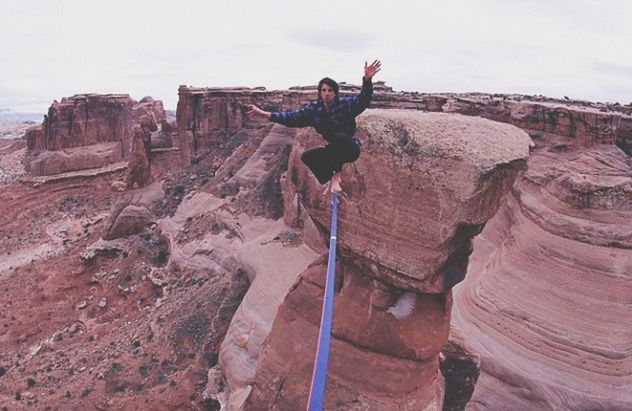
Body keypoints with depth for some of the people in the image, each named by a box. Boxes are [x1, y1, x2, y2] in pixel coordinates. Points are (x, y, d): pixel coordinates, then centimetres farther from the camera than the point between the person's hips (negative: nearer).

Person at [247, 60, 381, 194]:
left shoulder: (345, 104, -14)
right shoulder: (314, 108, -2)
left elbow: (363, 100, -30)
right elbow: (293, 118, -3)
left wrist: (367, 79, -51)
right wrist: (264, 114, -11)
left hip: (351, 149, -5)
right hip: (334, 151, 6)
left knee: (340, 136, -36)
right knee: (307, 157, -8)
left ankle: (337, 175, -19)